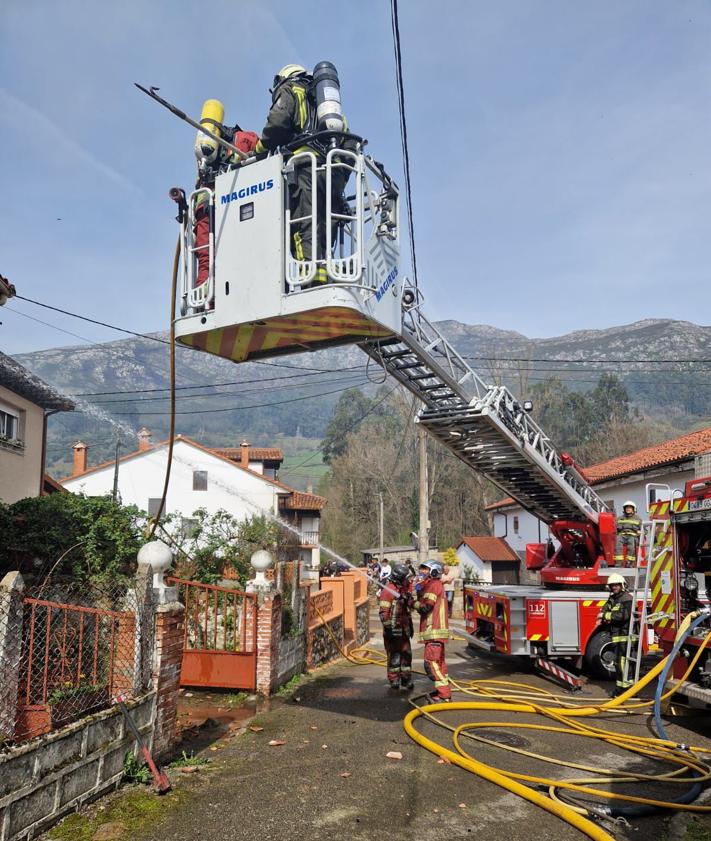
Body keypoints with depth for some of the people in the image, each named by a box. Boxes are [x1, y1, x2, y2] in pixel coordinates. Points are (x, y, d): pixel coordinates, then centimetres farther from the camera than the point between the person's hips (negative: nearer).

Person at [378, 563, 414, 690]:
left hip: (404, 628, 8)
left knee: (406, 654, 11)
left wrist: (410, 624, 22)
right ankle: (394, 681, 13)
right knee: (394, 656, 2)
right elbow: (383, 612, -19)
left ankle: (406, 679, 22)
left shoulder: (404, 588, 10)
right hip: (393, 629, -7)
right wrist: (387, 627, -20)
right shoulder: (388, 590, -16)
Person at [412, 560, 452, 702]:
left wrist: (413, 601, -4)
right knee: (438, 661, 19)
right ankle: (444, 690, 28)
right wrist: (418, 592, 5)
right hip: (433, 630, 11)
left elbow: (426, 607, -19)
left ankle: (444, 694, -14)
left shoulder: (434, 584, -12)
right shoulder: (430, 585, 20)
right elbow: (423, 607, 16)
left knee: (431, 661, -13)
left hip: (434, 631, -11)